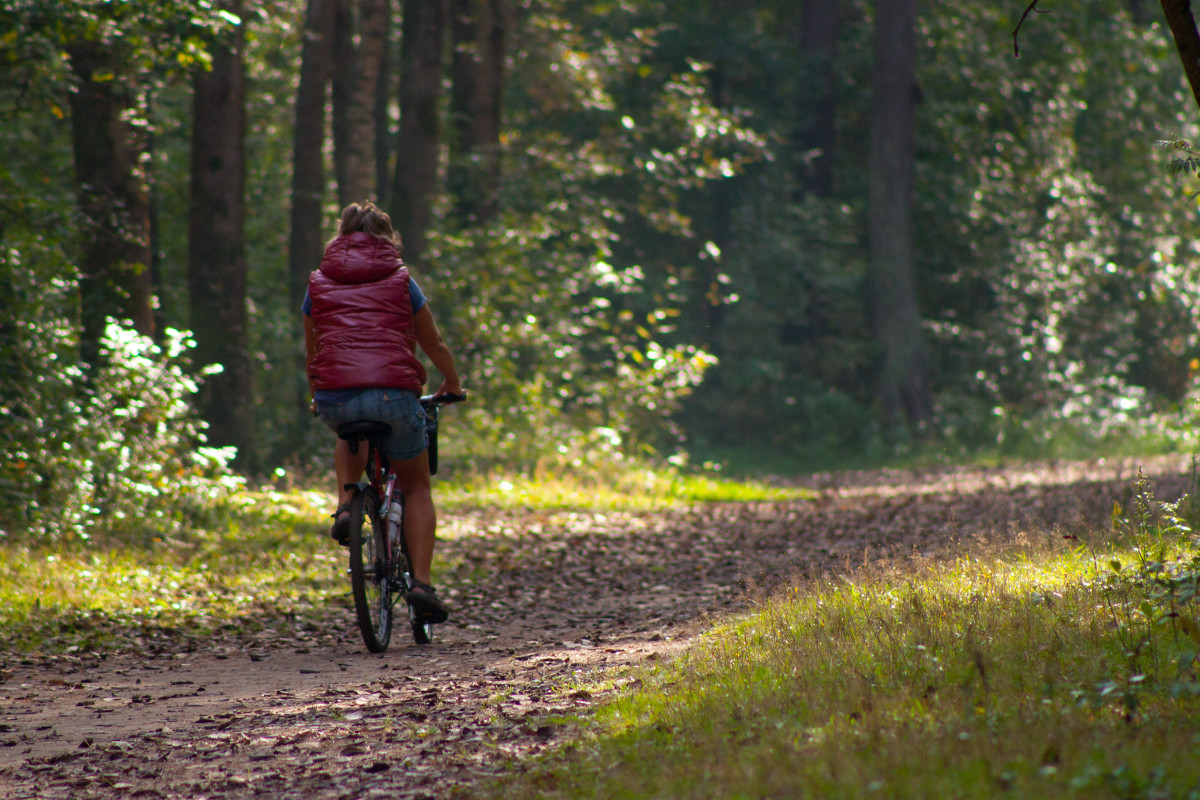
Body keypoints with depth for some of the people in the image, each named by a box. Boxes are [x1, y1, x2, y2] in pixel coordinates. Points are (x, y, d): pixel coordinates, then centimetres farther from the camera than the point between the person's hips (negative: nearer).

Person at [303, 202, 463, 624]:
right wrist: (453, 385, 40)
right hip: (394, 394, -2)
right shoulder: (400, 280, 15)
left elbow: (311, 353, 28)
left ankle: (345, 502, 13)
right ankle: (421, 581, 2)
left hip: (335, 397, 2)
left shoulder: (319, 284, 18)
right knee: (417, 487, 17)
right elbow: (434, 345, 22)